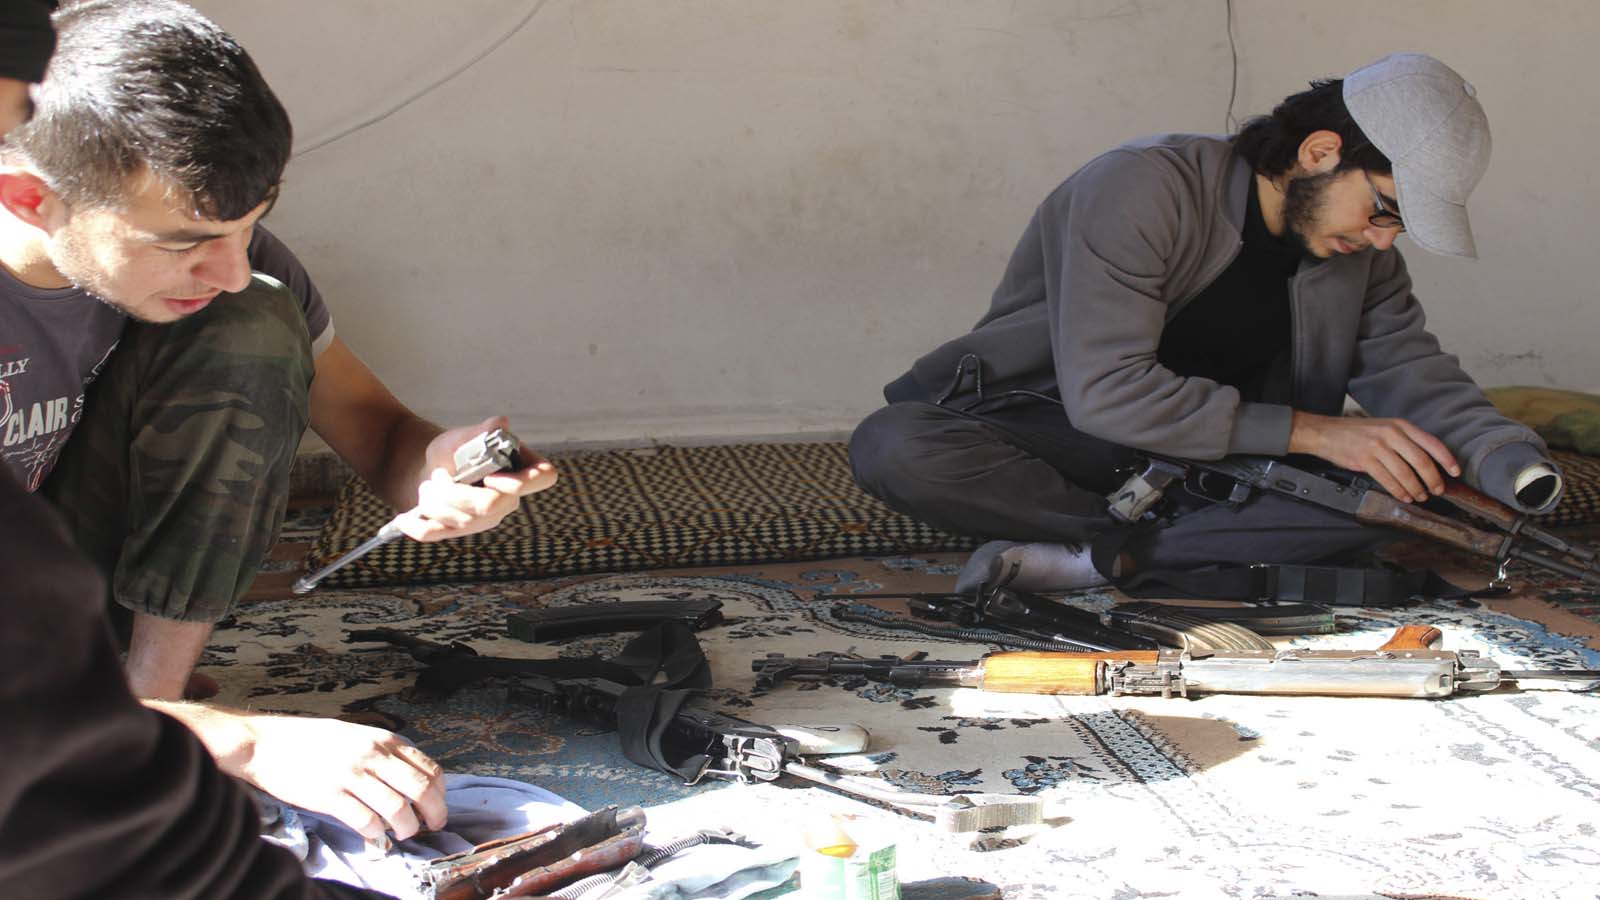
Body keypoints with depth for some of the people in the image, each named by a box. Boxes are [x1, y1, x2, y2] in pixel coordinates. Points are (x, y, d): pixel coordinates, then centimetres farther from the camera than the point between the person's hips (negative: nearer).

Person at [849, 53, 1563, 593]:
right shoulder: (1144, 188, -22)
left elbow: (1417, 374, 1)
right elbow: (1103, 392, -28)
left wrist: (1520, 467, -21)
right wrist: (1312, 432, -30)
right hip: (1047, 435, -5)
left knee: (1397, 488, -22)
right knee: (892, 447, -35)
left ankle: (1090, 559, -27)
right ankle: (1161, 543, -24)